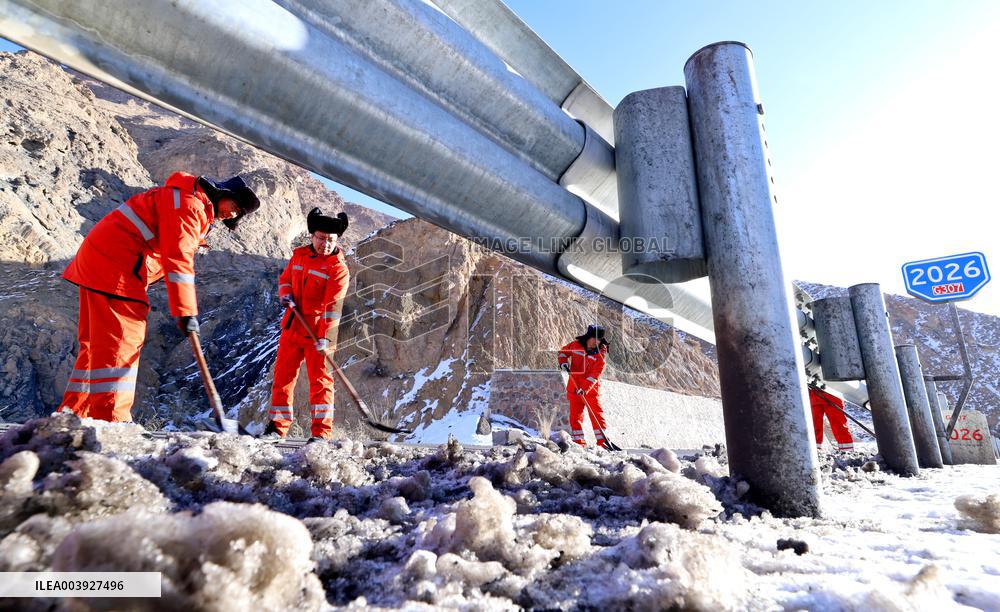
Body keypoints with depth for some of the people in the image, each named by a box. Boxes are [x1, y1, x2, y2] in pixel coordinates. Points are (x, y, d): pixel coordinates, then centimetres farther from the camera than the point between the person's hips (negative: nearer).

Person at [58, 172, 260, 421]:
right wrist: (186, 312, -21)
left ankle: (75, 410, 19)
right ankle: (111, 418, -14)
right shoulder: (189, 204, -13)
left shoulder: (197, 208, 21)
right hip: (115, 268, -11)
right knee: (121, 341, -13)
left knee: (98, 342, 12)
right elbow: (178, 259, -21)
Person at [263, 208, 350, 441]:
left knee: (320, 379, -4)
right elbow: (285, 279, 23)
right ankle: (278, 426, 23)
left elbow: (332, 306, -17)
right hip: (292, 327, 6)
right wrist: (285, 294, 0)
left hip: (318, 333, -6)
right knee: (283, 375, 11)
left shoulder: (338, 268, -10)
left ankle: (322, 431, 3)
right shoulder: (299, 255, 8)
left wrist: (325, 336, -24)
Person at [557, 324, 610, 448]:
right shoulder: (576, 345, -1)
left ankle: (602, 441, 0)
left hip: (591, 389, -2)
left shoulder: (601, 354, -9)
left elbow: (595, 374, -17)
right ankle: (579, 442, 16)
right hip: (574, 389, 3)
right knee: (575, 416, 6)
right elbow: (563, 351, 18)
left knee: (597, 415, -7)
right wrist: (563, 362, -2)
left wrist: (584, 388, -27)